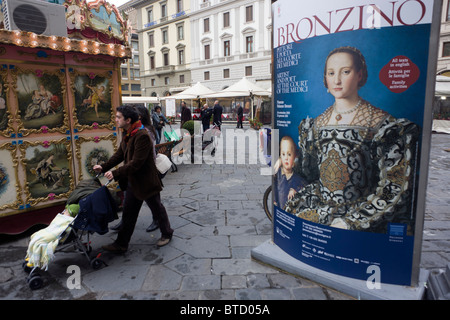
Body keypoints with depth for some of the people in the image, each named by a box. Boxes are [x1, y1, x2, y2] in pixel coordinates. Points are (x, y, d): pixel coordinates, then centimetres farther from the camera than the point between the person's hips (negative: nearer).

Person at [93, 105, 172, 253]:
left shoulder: (142, 136, -26)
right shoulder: (127, 134, 4)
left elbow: (136, 163, -29)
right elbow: (120, 154, 13)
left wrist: (116, 173, -27)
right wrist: (104, 167, 5)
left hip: (146, 181, -8)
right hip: (132, 181, 8)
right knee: (128, 212, 14)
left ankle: (167, 234, 35)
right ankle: (121, 244, 26)